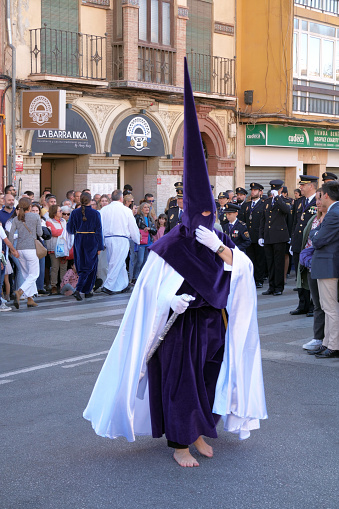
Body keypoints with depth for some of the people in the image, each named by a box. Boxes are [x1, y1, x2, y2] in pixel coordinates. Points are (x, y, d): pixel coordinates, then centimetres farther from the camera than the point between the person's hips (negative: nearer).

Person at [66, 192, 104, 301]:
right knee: (89, 266, 4)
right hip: (91, 242, -3)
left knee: (81, 266, 14)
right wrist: (100, 246, -2)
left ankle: (87, 291, 21)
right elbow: (98, 231, -7)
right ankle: (78, 290, -8)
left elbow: (70, 229, 2)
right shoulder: (95, 213, -8)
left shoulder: (75, 213, -2)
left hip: (79, 241, 3)